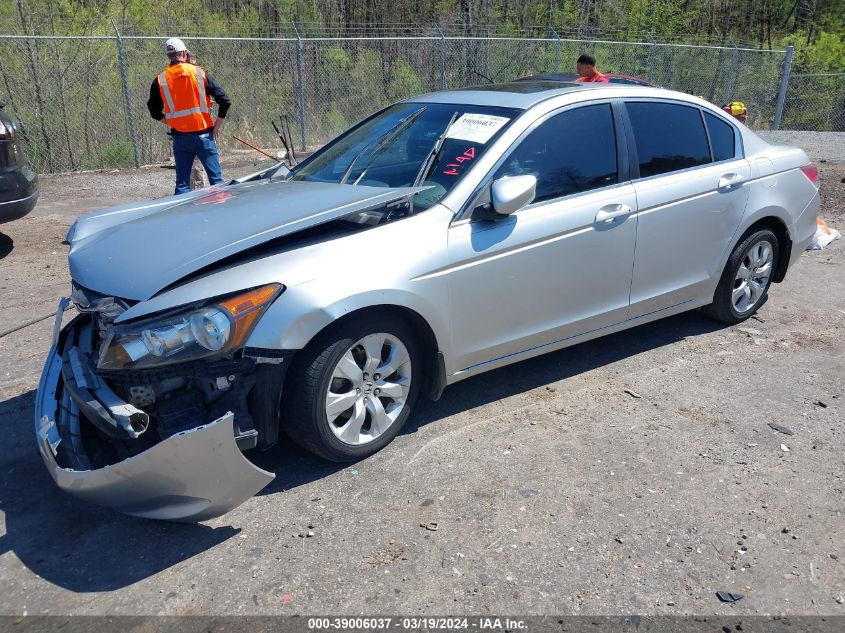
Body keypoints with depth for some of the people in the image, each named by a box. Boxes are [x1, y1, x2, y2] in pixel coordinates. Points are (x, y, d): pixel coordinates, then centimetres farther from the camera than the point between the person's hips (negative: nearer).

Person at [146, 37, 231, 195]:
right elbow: (224, 100, -3)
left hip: (179, 137, 2)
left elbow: (154, 111, 8)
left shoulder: (160, 80, 3)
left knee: (182, 183, 7)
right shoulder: (199, 72, -2)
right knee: (216, 179, 3)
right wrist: (218, 123, 6)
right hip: (203, 134, -2)